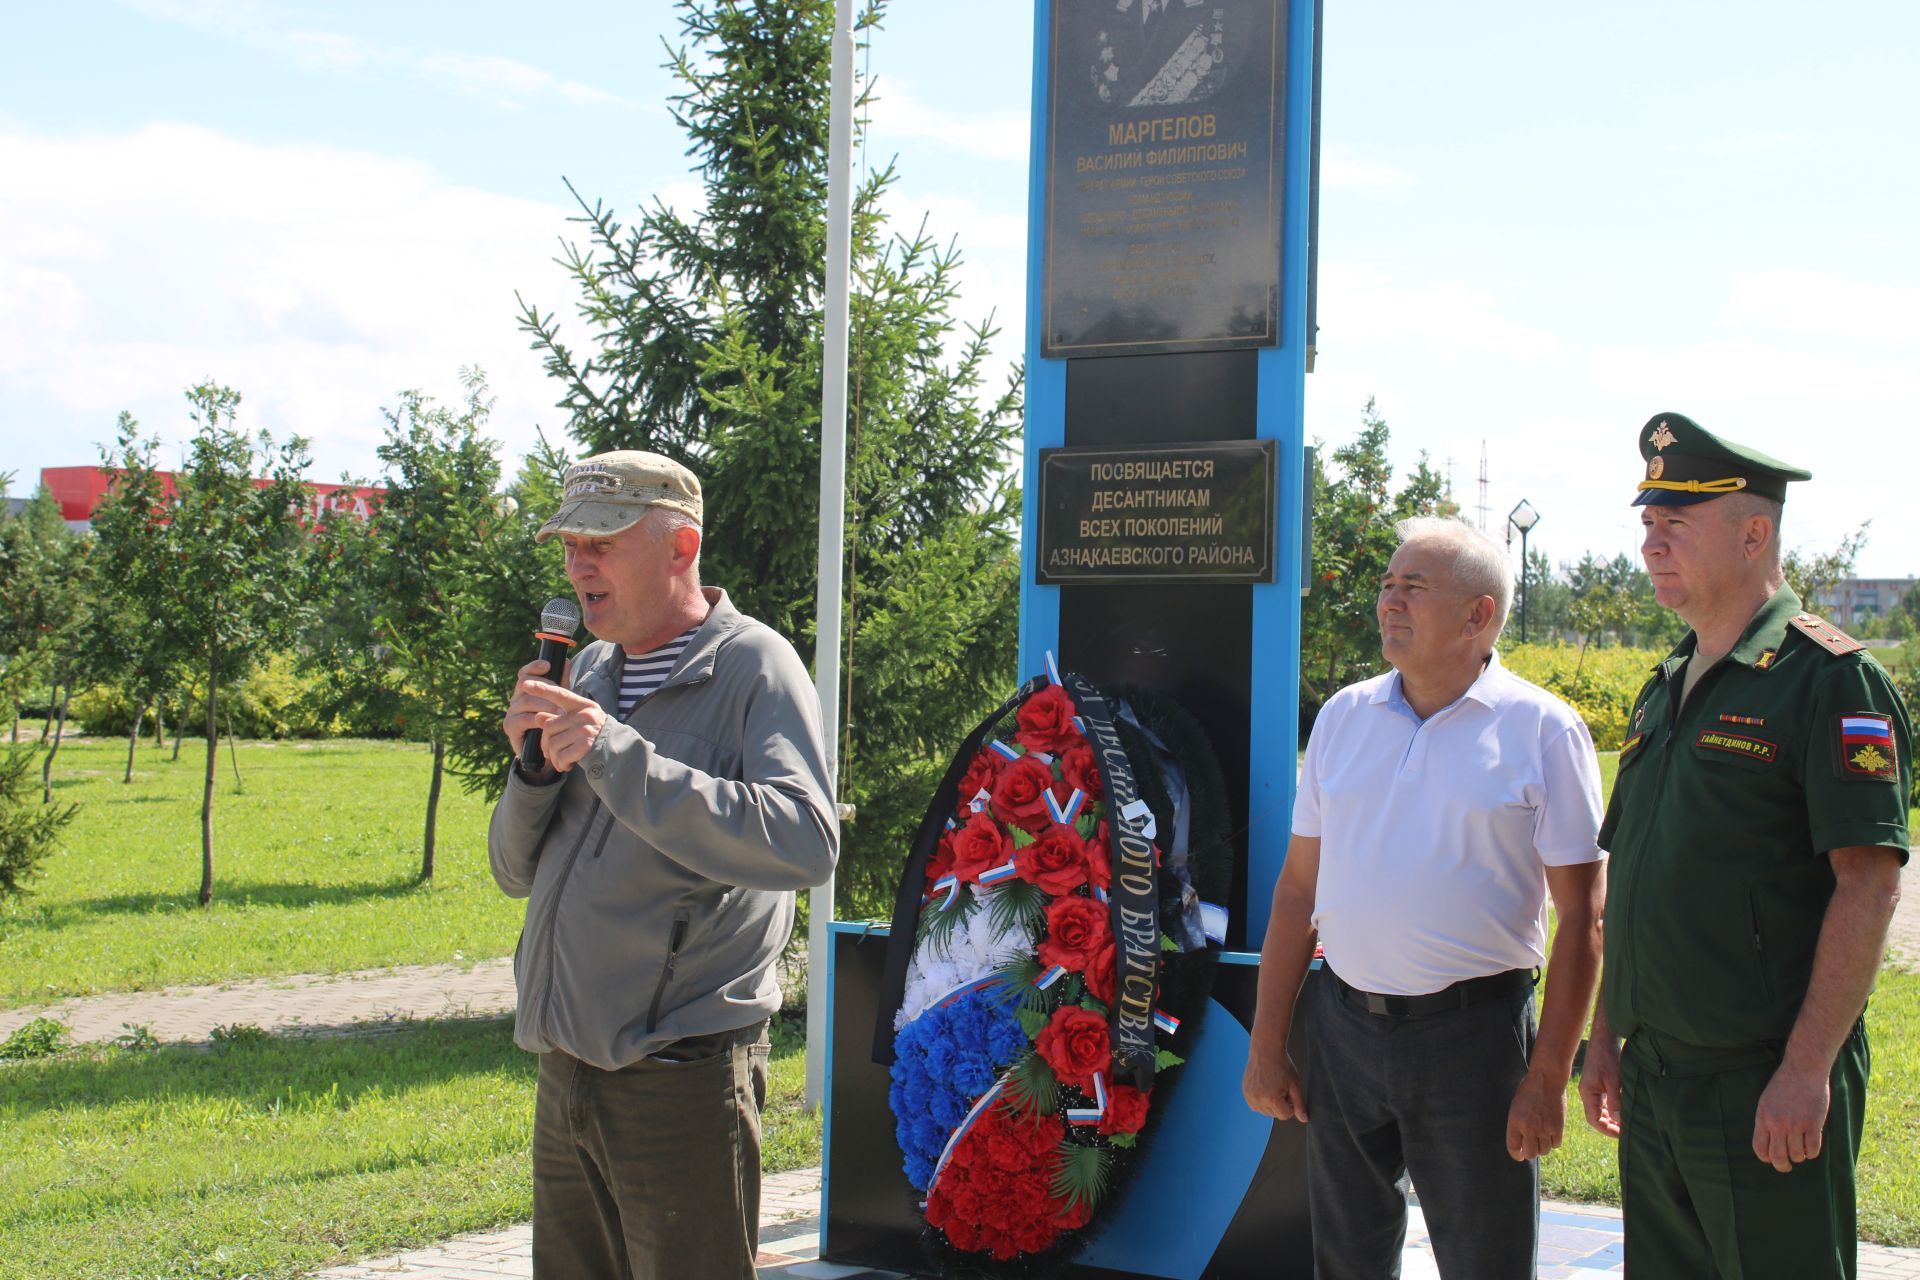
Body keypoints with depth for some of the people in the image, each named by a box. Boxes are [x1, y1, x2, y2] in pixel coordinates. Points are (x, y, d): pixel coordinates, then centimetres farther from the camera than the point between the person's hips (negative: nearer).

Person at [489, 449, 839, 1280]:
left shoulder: (752, 666, -8)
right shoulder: (589, 673, 12)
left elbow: (806, 844, -26)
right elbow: (518, 873, 16)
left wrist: (614, 753, -25)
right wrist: (534, 767, -4)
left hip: (681, 1079, -6)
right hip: (565, 1072, 7)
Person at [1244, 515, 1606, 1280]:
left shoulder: (1543, 731, -5)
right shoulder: (1344, 717, 8)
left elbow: (1580, 917, -5)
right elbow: (1298, 887, 11)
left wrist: (1548, 1079, -10)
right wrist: (1266, 1045, 7)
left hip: (1473, 1035, -4)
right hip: (1342, 1026, 4)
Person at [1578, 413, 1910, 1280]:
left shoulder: (1829, 678, -10)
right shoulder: (1667, 690, 15)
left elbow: (1868, 883, -16)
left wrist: (1807, 1071, -21)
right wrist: (1605, 1037, 17)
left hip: (1769, 1083, -8)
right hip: (1653, 1076, 8)